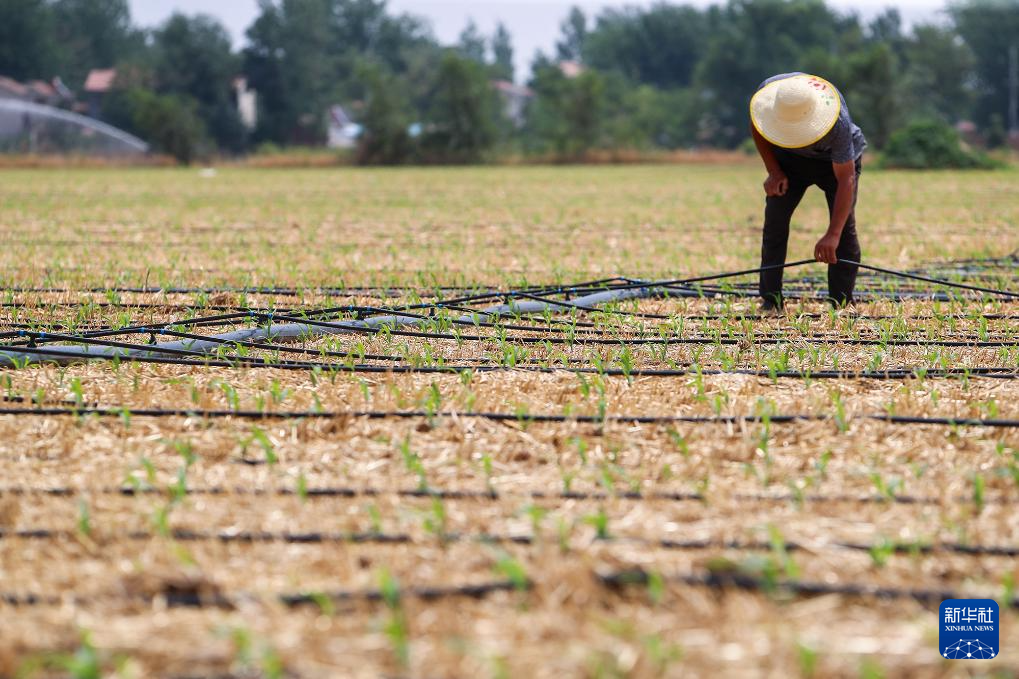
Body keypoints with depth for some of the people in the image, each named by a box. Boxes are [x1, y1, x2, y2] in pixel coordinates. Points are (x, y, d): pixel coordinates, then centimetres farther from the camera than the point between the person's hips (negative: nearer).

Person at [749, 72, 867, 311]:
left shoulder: (838, 122, -42)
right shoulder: (767, 91, -31)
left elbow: (846, 179, -39)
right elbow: (757, 125, -6)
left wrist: (833, 234, -44)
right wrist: (774, 172, -12)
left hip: (837, 160, -3)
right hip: (789, 157, 3)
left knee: (844, 225, -16)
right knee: (775, 218, -10)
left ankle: (842, 303, -11)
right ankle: (770, 300, -7)